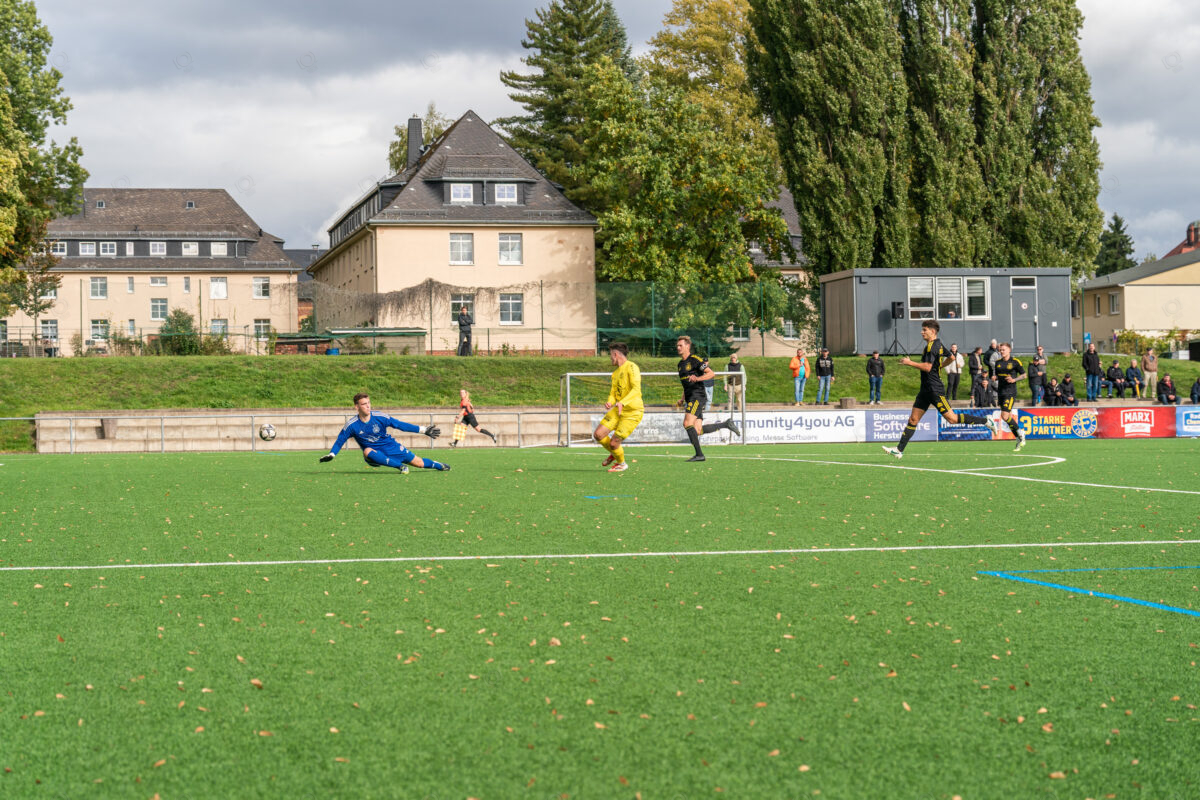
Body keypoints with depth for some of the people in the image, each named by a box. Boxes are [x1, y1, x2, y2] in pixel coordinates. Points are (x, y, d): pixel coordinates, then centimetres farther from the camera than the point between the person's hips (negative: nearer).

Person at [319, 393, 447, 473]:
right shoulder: (352, 425, -14)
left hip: (391, 448, 1)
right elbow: (340, 441, 1)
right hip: (376, 454, -1)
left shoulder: (379, 418, -14)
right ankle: (400, 466, -30)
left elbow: (400, 425, -7)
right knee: (367, 452, -38)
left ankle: (438, 465, 33)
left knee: (419, 463, -1)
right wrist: (331, 454, -14)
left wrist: (423, 430, -7)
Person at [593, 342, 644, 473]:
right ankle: (614, 454, 25)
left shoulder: (631, 367, -12)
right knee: (598, 434, -3)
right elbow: (613, 393, 16)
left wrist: (622, 402, -36)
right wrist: (609, 402, -8)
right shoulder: (615, 373, 16)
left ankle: (621, 463, 21)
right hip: (618, 410, 8)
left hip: (633, 412, -8)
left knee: (614, 443, -9)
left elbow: (636, 389, -23)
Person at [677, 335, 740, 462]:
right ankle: (726, 424, 13)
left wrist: (697, 378, -24)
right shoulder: (681, 363, 20)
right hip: (689, 399, 8)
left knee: (688, 423, -19)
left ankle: (699, 454, -15)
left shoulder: (695, 359, -6)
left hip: (697, 396, -8)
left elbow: (711, 373, -10)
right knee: (697, 431, -1)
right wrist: (682, 399, 22)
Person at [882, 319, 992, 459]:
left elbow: (927, 367, -25)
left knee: (952, 418, -8)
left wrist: (909, 362, -16)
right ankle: (899, 450, 3)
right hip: (926, 390, 10)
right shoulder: (938, 344, 15)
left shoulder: (932, 345, -15)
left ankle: (985, 421, 1)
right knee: (913, 419, 5)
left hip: (935, 389, -10)